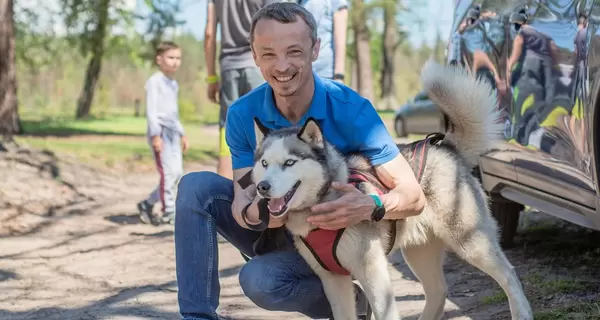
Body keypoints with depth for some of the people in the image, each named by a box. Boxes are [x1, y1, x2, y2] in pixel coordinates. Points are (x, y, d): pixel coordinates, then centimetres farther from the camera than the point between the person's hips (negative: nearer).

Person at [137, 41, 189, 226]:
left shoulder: (173, 84, 20)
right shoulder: (155, 81, -6)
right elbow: (151, 109, -13)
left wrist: (182, 134, 24)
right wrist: (155, 134, -20)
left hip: (172, 132, 9)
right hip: (159, 132, -9)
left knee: (177, 173, 3)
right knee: (168, 172, -14)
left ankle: (147, 204, 14)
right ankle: (168, 212, -8)